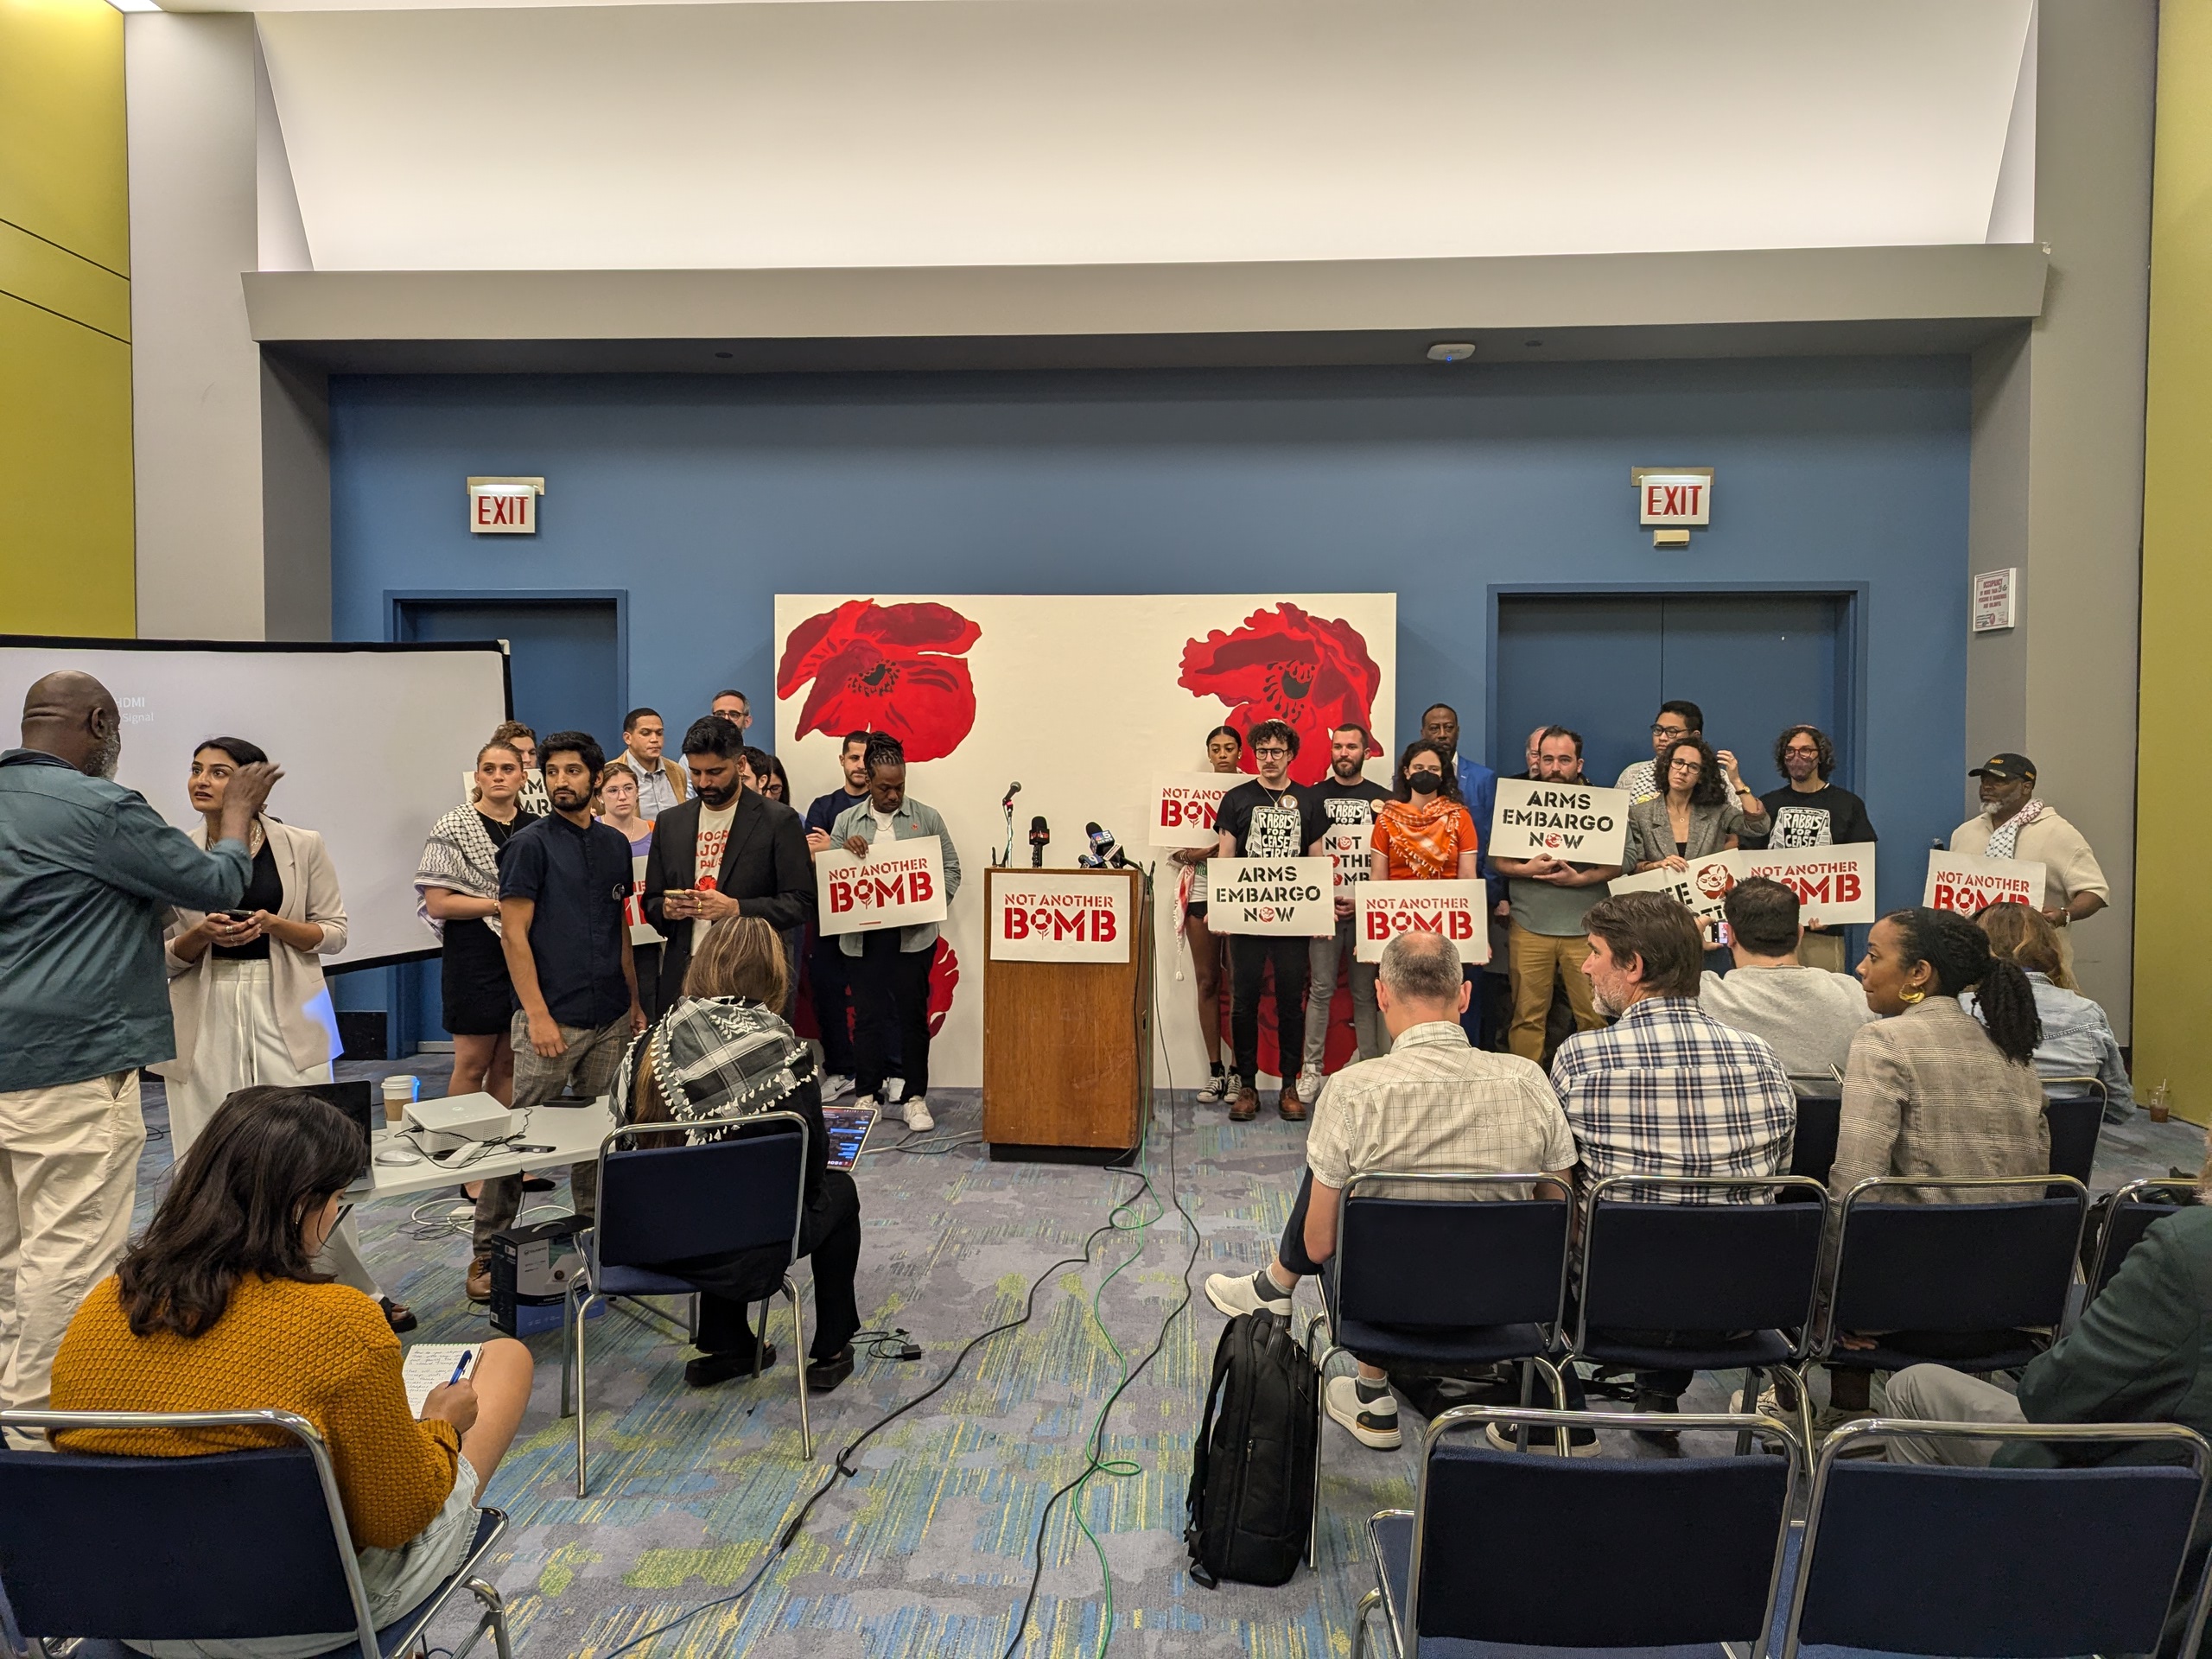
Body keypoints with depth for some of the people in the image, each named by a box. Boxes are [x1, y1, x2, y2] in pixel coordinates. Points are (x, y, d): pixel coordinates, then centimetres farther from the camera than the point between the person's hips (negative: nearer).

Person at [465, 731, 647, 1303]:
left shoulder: (614, 843, 12)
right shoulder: (530, 843, -5)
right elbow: (514, 933, -9)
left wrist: (635, 1000, 15)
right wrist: (537, 1014, -15)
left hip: (610, 1018, 6)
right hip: (551, 1018, -5)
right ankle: (487, 1253, 7)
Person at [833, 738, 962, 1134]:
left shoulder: (927, 818, 4)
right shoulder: (846, 821, 9)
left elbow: (951, 869, 5)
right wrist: (845, 849, -11)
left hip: (913, 935, -1)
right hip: (862, 937, 1)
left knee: (913, 1016, 3)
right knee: (867, 1017, 7)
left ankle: (915, 1097, 13)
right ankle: (866, 1095, 19)